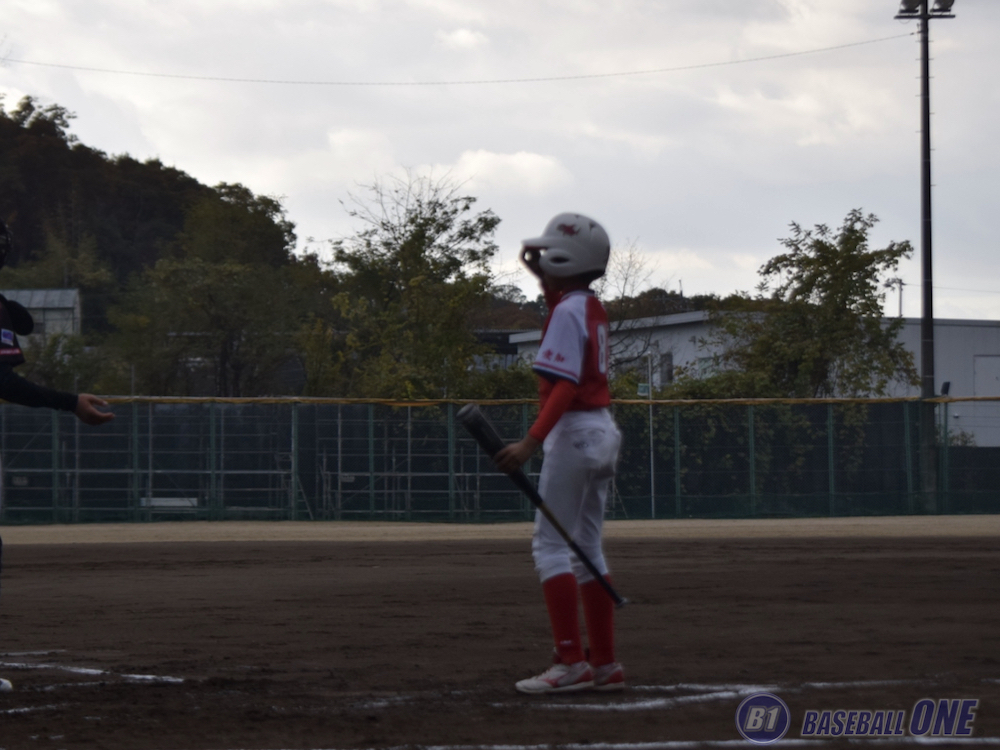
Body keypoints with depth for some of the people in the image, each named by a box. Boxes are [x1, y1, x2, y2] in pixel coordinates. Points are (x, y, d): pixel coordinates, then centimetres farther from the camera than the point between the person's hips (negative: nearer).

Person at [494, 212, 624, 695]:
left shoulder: (567, 313, -14)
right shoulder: (592, 308, 13)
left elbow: (565, 386, -24)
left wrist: (530, 443, -30)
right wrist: (542, 275, 31)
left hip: (574, 433, -9)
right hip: (602, 432, 9)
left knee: (550, 545, -8)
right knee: (587, 547, 12)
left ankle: (571, 662, -16)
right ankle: (604, 665, 12)